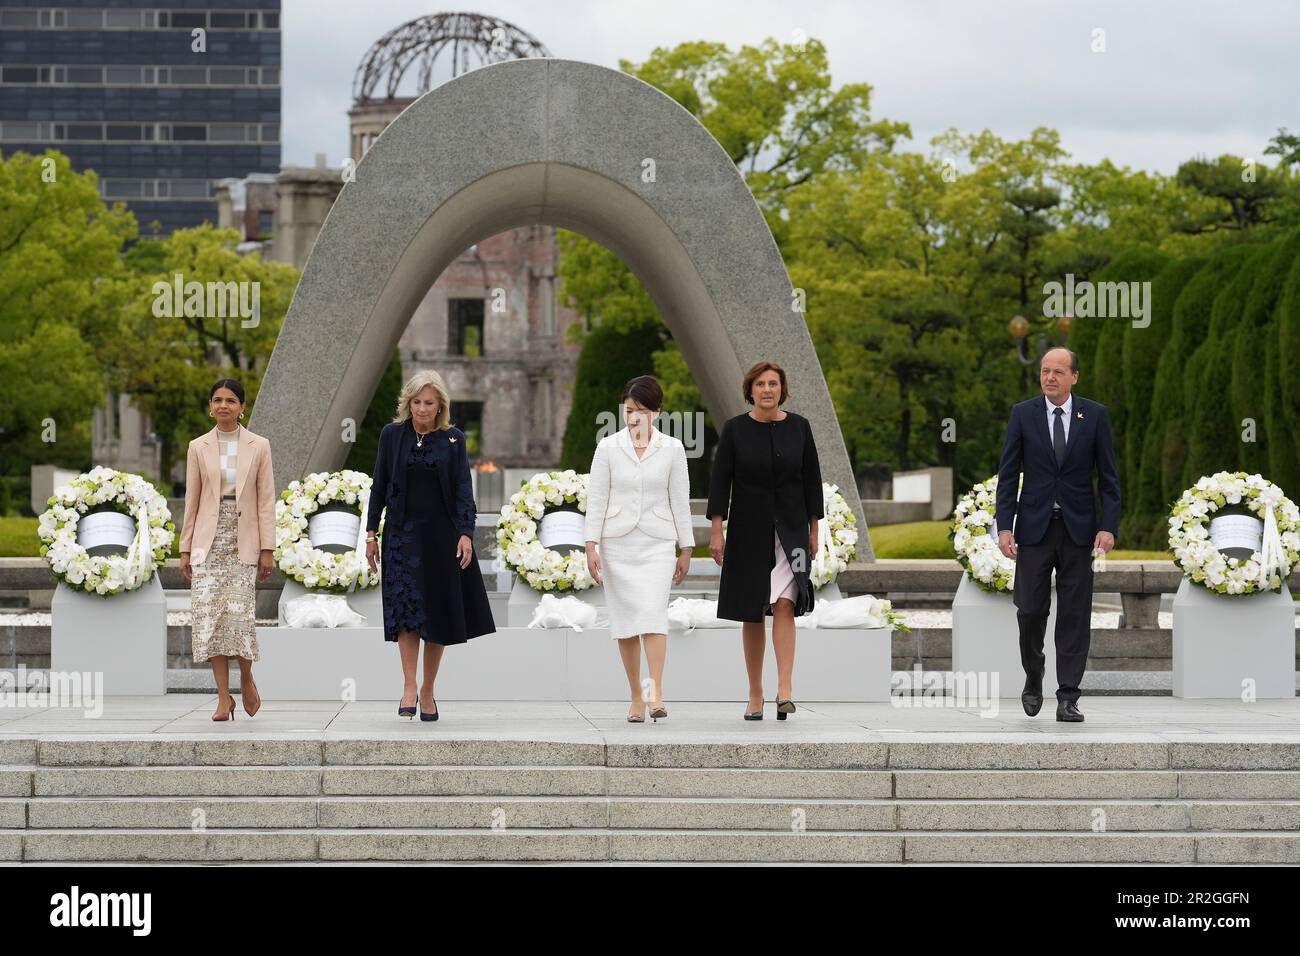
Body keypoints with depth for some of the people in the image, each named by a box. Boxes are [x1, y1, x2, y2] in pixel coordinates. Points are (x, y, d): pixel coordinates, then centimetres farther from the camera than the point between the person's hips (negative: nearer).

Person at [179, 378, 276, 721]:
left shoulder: (259, 447, 4)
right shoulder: (198, 448, 7)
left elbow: (266, 500, 2)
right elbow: (191, 501, 9)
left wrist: (267, 549, -4)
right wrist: (185, 549, 6)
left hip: (243, 543, -1)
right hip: (209, 543, 2)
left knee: (240, 614, -10)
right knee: (210, 616, -5)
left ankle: (246, 679, 16)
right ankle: (223, 697, 1)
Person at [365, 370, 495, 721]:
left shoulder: (453, 439, 3)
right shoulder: (392, 435, 3)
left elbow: (463, 488, -1)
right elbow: (379, 486, 7)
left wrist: (466, 533, -12)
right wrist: (371, 533, 2)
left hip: (442, 534, 1)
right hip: (402, 532, -1)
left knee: (439, 612, 2)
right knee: (406, 606, -13)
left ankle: (428, 690, 12)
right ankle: (409, 688, -17)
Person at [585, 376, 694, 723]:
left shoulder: (672, 449, 3)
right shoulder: (608, 447, 2)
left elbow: (679, 500, 6)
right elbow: (596, 498, 2)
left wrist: (686, 548, 6)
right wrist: (591, 545, -4)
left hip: (656, 542, -1)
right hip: (617, 542, 1)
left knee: (653, 612, -18)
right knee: (625, 619, 3)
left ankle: (656, 694, -25)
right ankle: (636, 698, 11)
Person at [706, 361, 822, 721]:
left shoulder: (798, 427, 1)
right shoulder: (735, 429, -2)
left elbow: (811, 479, 6)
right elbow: (720, 480, -3)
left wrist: (814, 530, 5)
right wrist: (716, 531, -8)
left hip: (790, 528, 0)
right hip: (748, 529, 0)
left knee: (784, 604, -15)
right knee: (753, 613, 6)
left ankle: (785, 690, -22)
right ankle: (755, 695, 13)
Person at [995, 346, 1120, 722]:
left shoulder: (1095, 415, 1)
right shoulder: (1023, 414, 2)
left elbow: (1108, 476, 2)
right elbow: (1008, 474, 2)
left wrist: (1109, 526, -8)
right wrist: (1004, 526, -6)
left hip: (1078, 527, 0)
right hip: (1035, 526, 0)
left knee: (1075, 616, -1)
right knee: (1030, 609, 0)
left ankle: (1067, 698, 2)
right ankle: (1033, 678, 25)